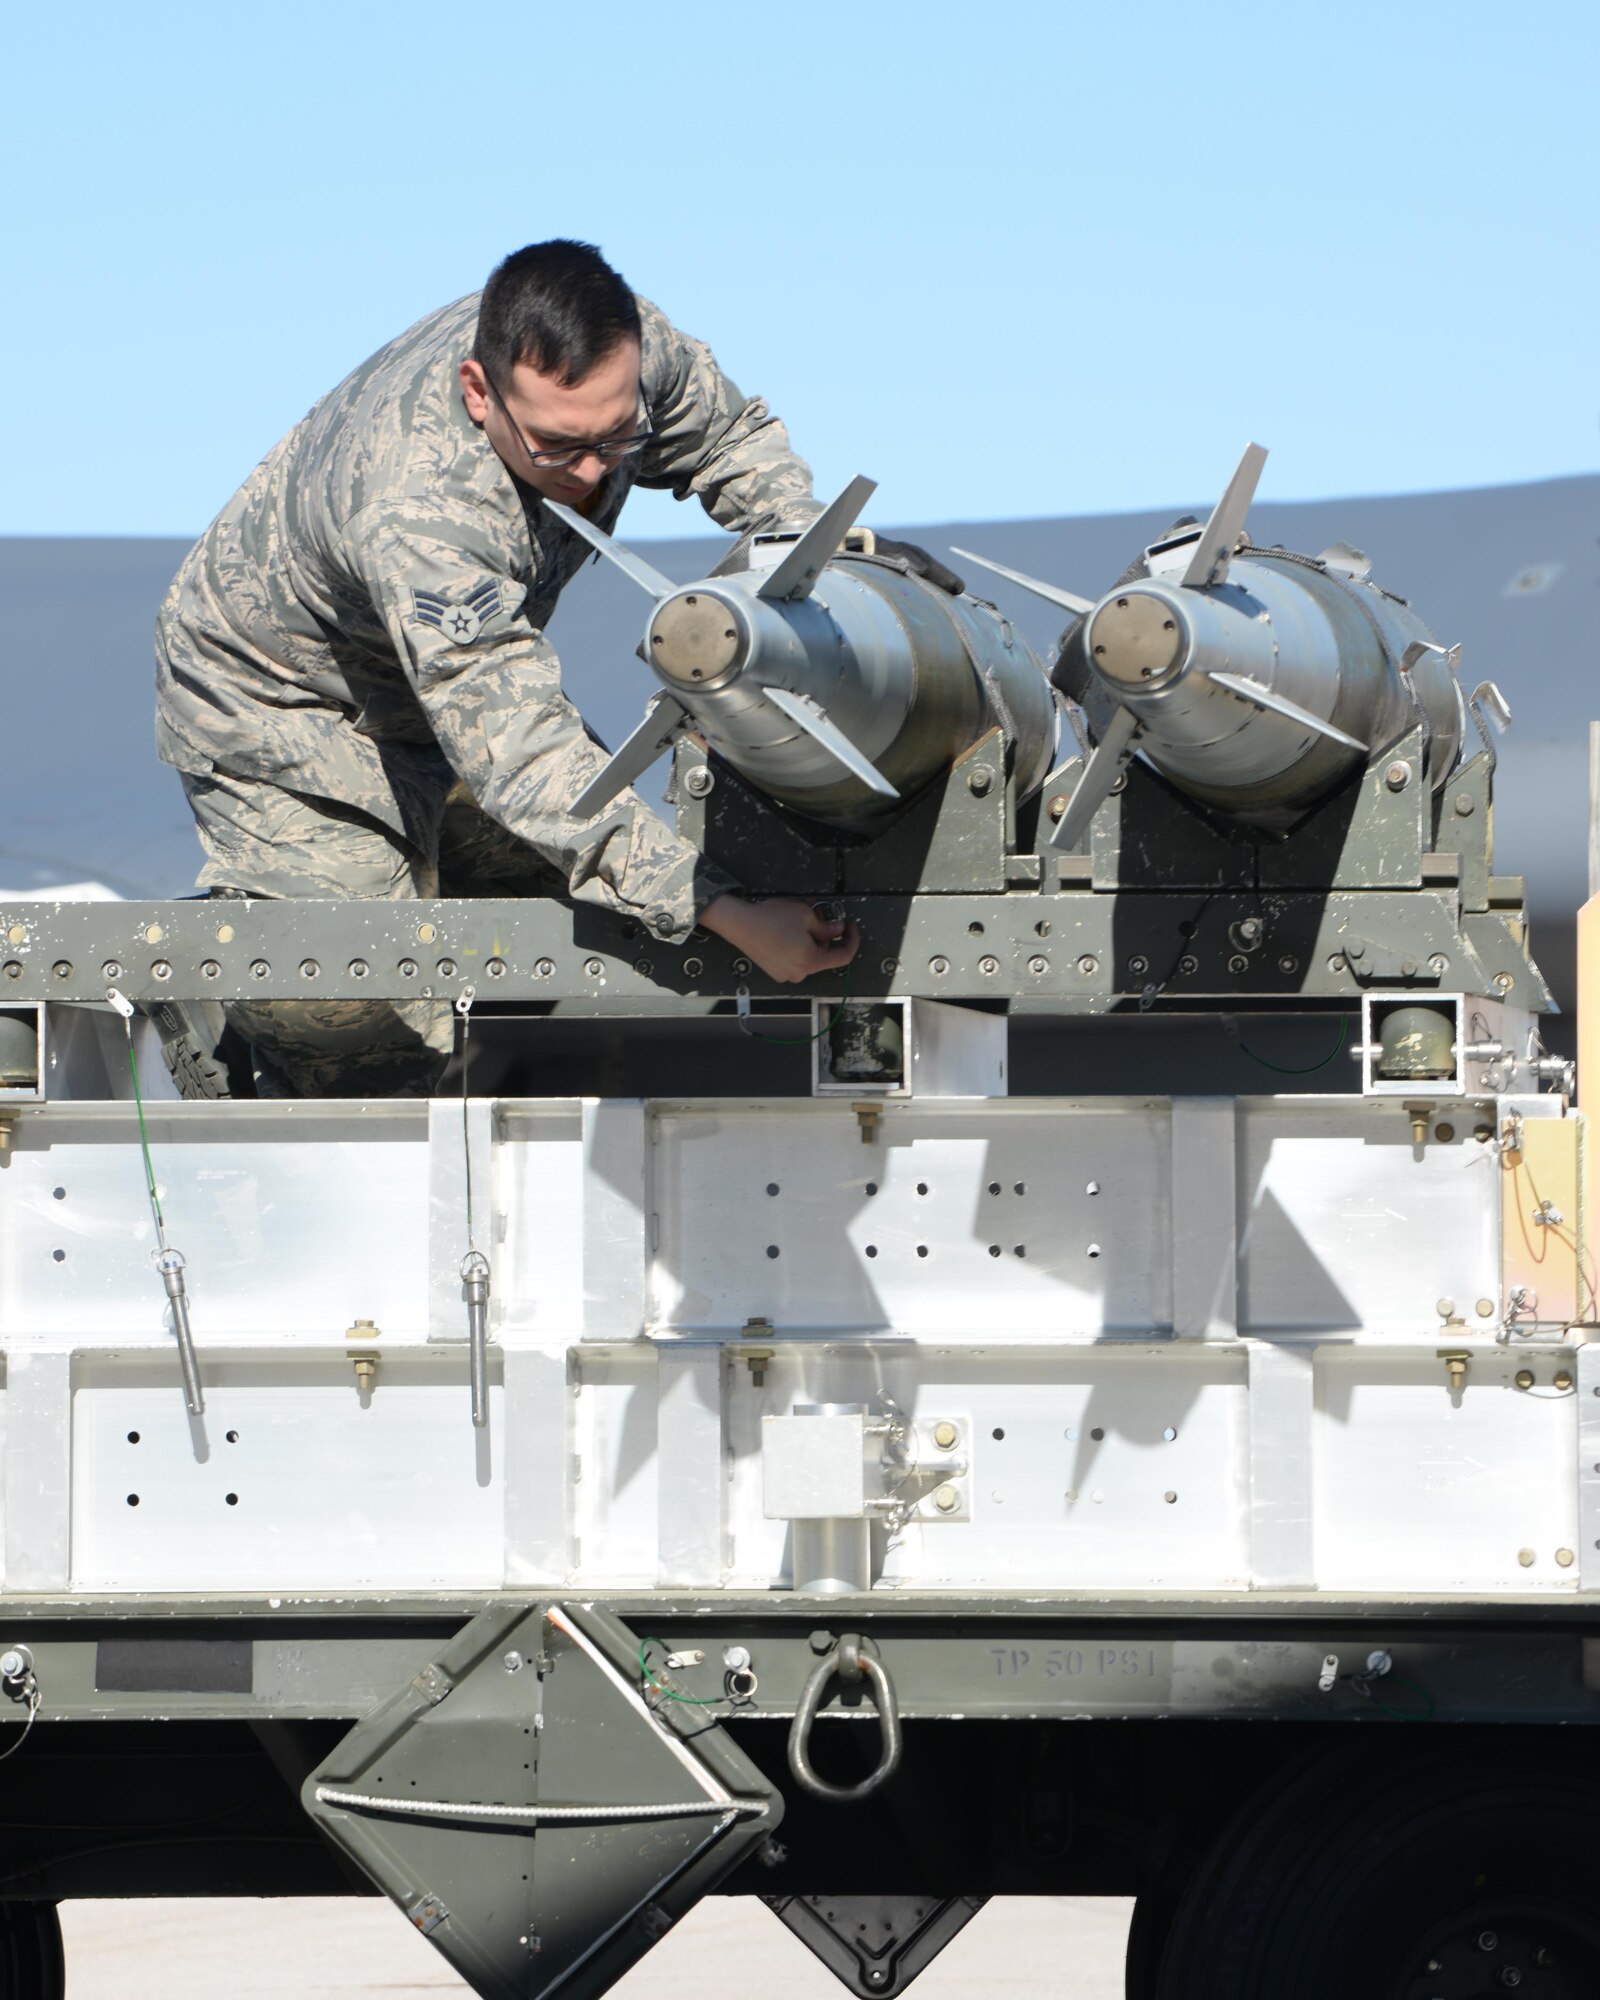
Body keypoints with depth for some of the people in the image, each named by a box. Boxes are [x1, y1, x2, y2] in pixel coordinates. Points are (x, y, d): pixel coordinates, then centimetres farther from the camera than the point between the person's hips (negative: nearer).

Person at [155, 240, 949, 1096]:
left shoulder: (625, 346, -23)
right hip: (282, 709, -8)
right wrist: (727, 914, -52)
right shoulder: (414, 512, -45)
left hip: (454, 679, 8)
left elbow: (727, 434, 3)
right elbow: (524, 763, -47)